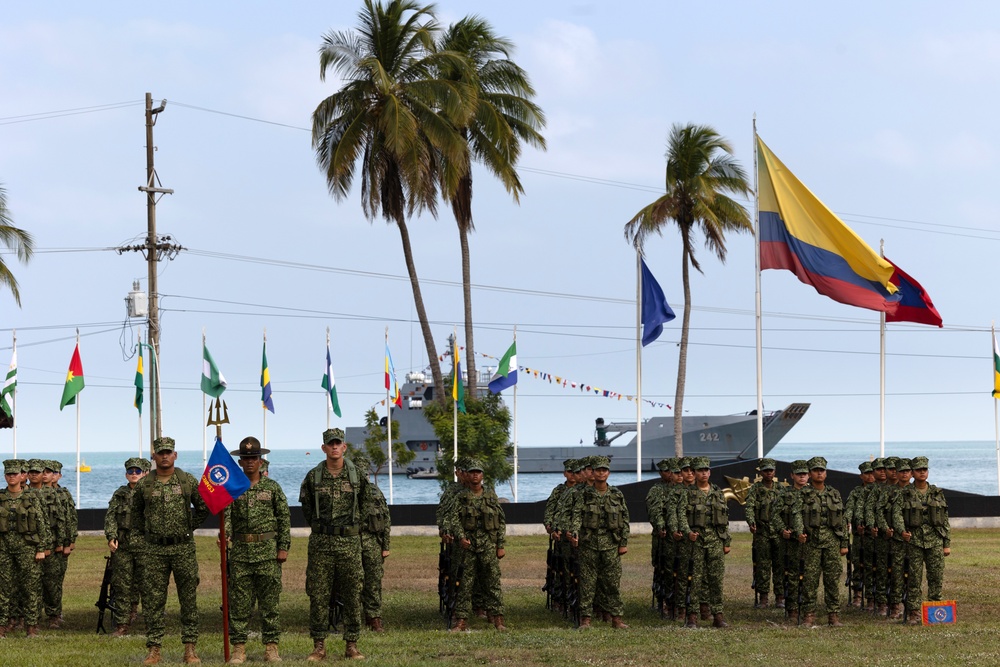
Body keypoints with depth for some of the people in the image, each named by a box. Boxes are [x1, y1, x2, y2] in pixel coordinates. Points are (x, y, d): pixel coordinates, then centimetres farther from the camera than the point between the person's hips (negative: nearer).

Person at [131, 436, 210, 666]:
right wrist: (144, 531, 10)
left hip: (183, 548, 0)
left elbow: (203, 507, 12)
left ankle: (190, 648, 8)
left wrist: (189, 527, 6)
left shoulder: (188, 481, 2)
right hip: (153, 550, 1)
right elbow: (135, 511, 18)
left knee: (188, 599, 3)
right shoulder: (144, 485, 3)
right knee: (153, 599, 1)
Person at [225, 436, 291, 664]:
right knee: (239, 602, 2)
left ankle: (271, 647, 7)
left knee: (270, 601, 2)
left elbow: (284, 518, 5)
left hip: (268, 551, -1)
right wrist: (224, 535, -25)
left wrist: (284, 547, -2)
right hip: (240, 551, 1)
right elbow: (225, 514, -5)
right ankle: (238, 647, 6)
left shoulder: (272, 487, 6)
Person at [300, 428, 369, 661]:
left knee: (352, 596, 2)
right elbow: (306, 506, 16)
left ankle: (351, 645, 9)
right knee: (318, 595, 0)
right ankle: (319, 646, 6)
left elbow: (364, 504, 16)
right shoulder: (313, 477, 1)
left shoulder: (357, 476, 1)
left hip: (349, 543, 0)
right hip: (320, 544, 0)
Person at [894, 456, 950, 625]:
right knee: (914, 578, -1)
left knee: (937, 576, -1)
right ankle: (913, 613, 4)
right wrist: (902, 531, -25)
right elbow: (897, 513, -6)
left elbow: (945, 520, 11)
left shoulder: (937, 493, 9)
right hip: (914, 540, -2)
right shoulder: (905, 494, 3)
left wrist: (947, 544, 7)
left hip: (935, 541, 2)